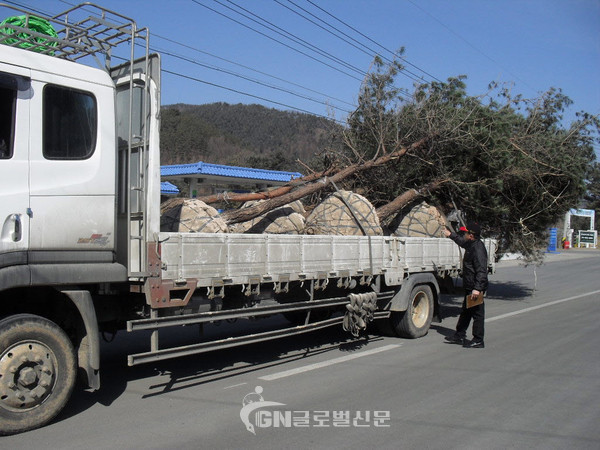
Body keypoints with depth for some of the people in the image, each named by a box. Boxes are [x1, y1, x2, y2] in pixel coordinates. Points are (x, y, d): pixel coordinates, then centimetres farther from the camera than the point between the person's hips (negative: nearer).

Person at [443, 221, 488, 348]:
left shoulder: (478, 248, -20)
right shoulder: (471, 245, 10)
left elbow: (481, 271, -26)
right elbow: (462, 241, 36)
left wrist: (477, 288, -31)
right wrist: (451, 235, 48)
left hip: (476, 288, -10)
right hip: (470, 287, 11)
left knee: (477, 314, 0)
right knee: (465, 312, 19)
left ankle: (478, 341, 8)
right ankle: (460, 335, 30)